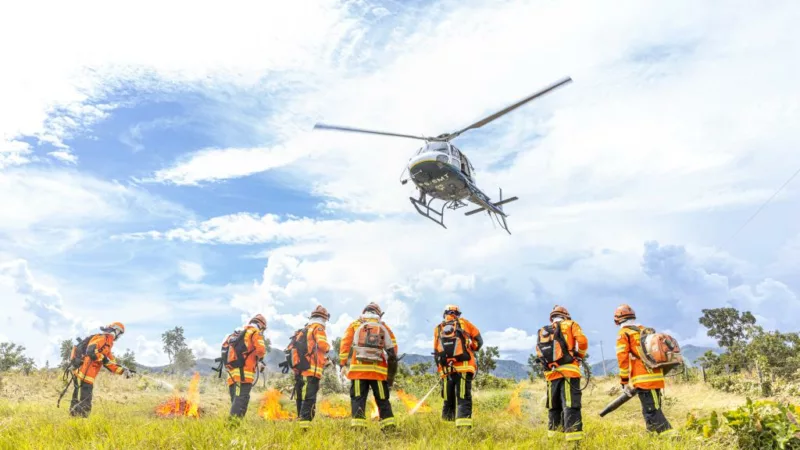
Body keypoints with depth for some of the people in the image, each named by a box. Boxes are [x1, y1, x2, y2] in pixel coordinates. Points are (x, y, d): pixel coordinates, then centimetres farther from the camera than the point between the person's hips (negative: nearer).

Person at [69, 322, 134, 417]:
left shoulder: (107, 343, 23)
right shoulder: (102, 338, -8)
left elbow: (109, 363, 24)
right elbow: (91, 351, -25)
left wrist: (123, 371, 17)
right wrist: (103, 358, -15)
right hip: (83, 374, -10)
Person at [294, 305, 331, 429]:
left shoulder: (305, 329, 22)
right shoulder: (318, 328, -2)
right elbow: (322, 344, -19)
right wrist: (328, 348, 6)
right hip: (312, 369, -8)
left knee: (302, 398, 12)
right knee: (309, 398, -11)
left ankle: (300, 420, 15)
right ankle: (305, 423, -19)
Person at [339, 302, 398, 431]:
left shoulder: (355, 325, 12)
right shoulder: (384, 327, 14)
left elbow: (345, 345, 1)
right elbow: (392, 350, 8)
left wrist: (343, 364, 2)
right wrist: (391, 374, 12)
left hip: (358, 369, -1)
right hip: (378, 370, 1)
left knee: (358, 399, 1)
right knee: (382, 400, 11)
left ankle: (357, 426, -11)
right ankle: (389, 425, 7)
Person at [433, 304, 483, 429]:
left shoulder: (438, 329, 16)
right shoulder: (464, 323, 9)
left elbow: (436, 352, 15)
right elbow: (479, 340, 13)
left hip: (446, 370, 3)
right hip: (463, 367, -3)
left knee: (448, 400, 13)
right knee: (464, 398, -8)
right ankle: (463, 426, -20)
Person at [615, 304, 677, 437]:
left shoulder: (623, 334, -2)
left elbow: (623, 359, -10)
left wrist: (624, 382, -6)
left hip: (643, 379, -8)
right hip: (657, 377, 8)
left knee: (652, 413, -6)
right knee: (654, 410, 16)